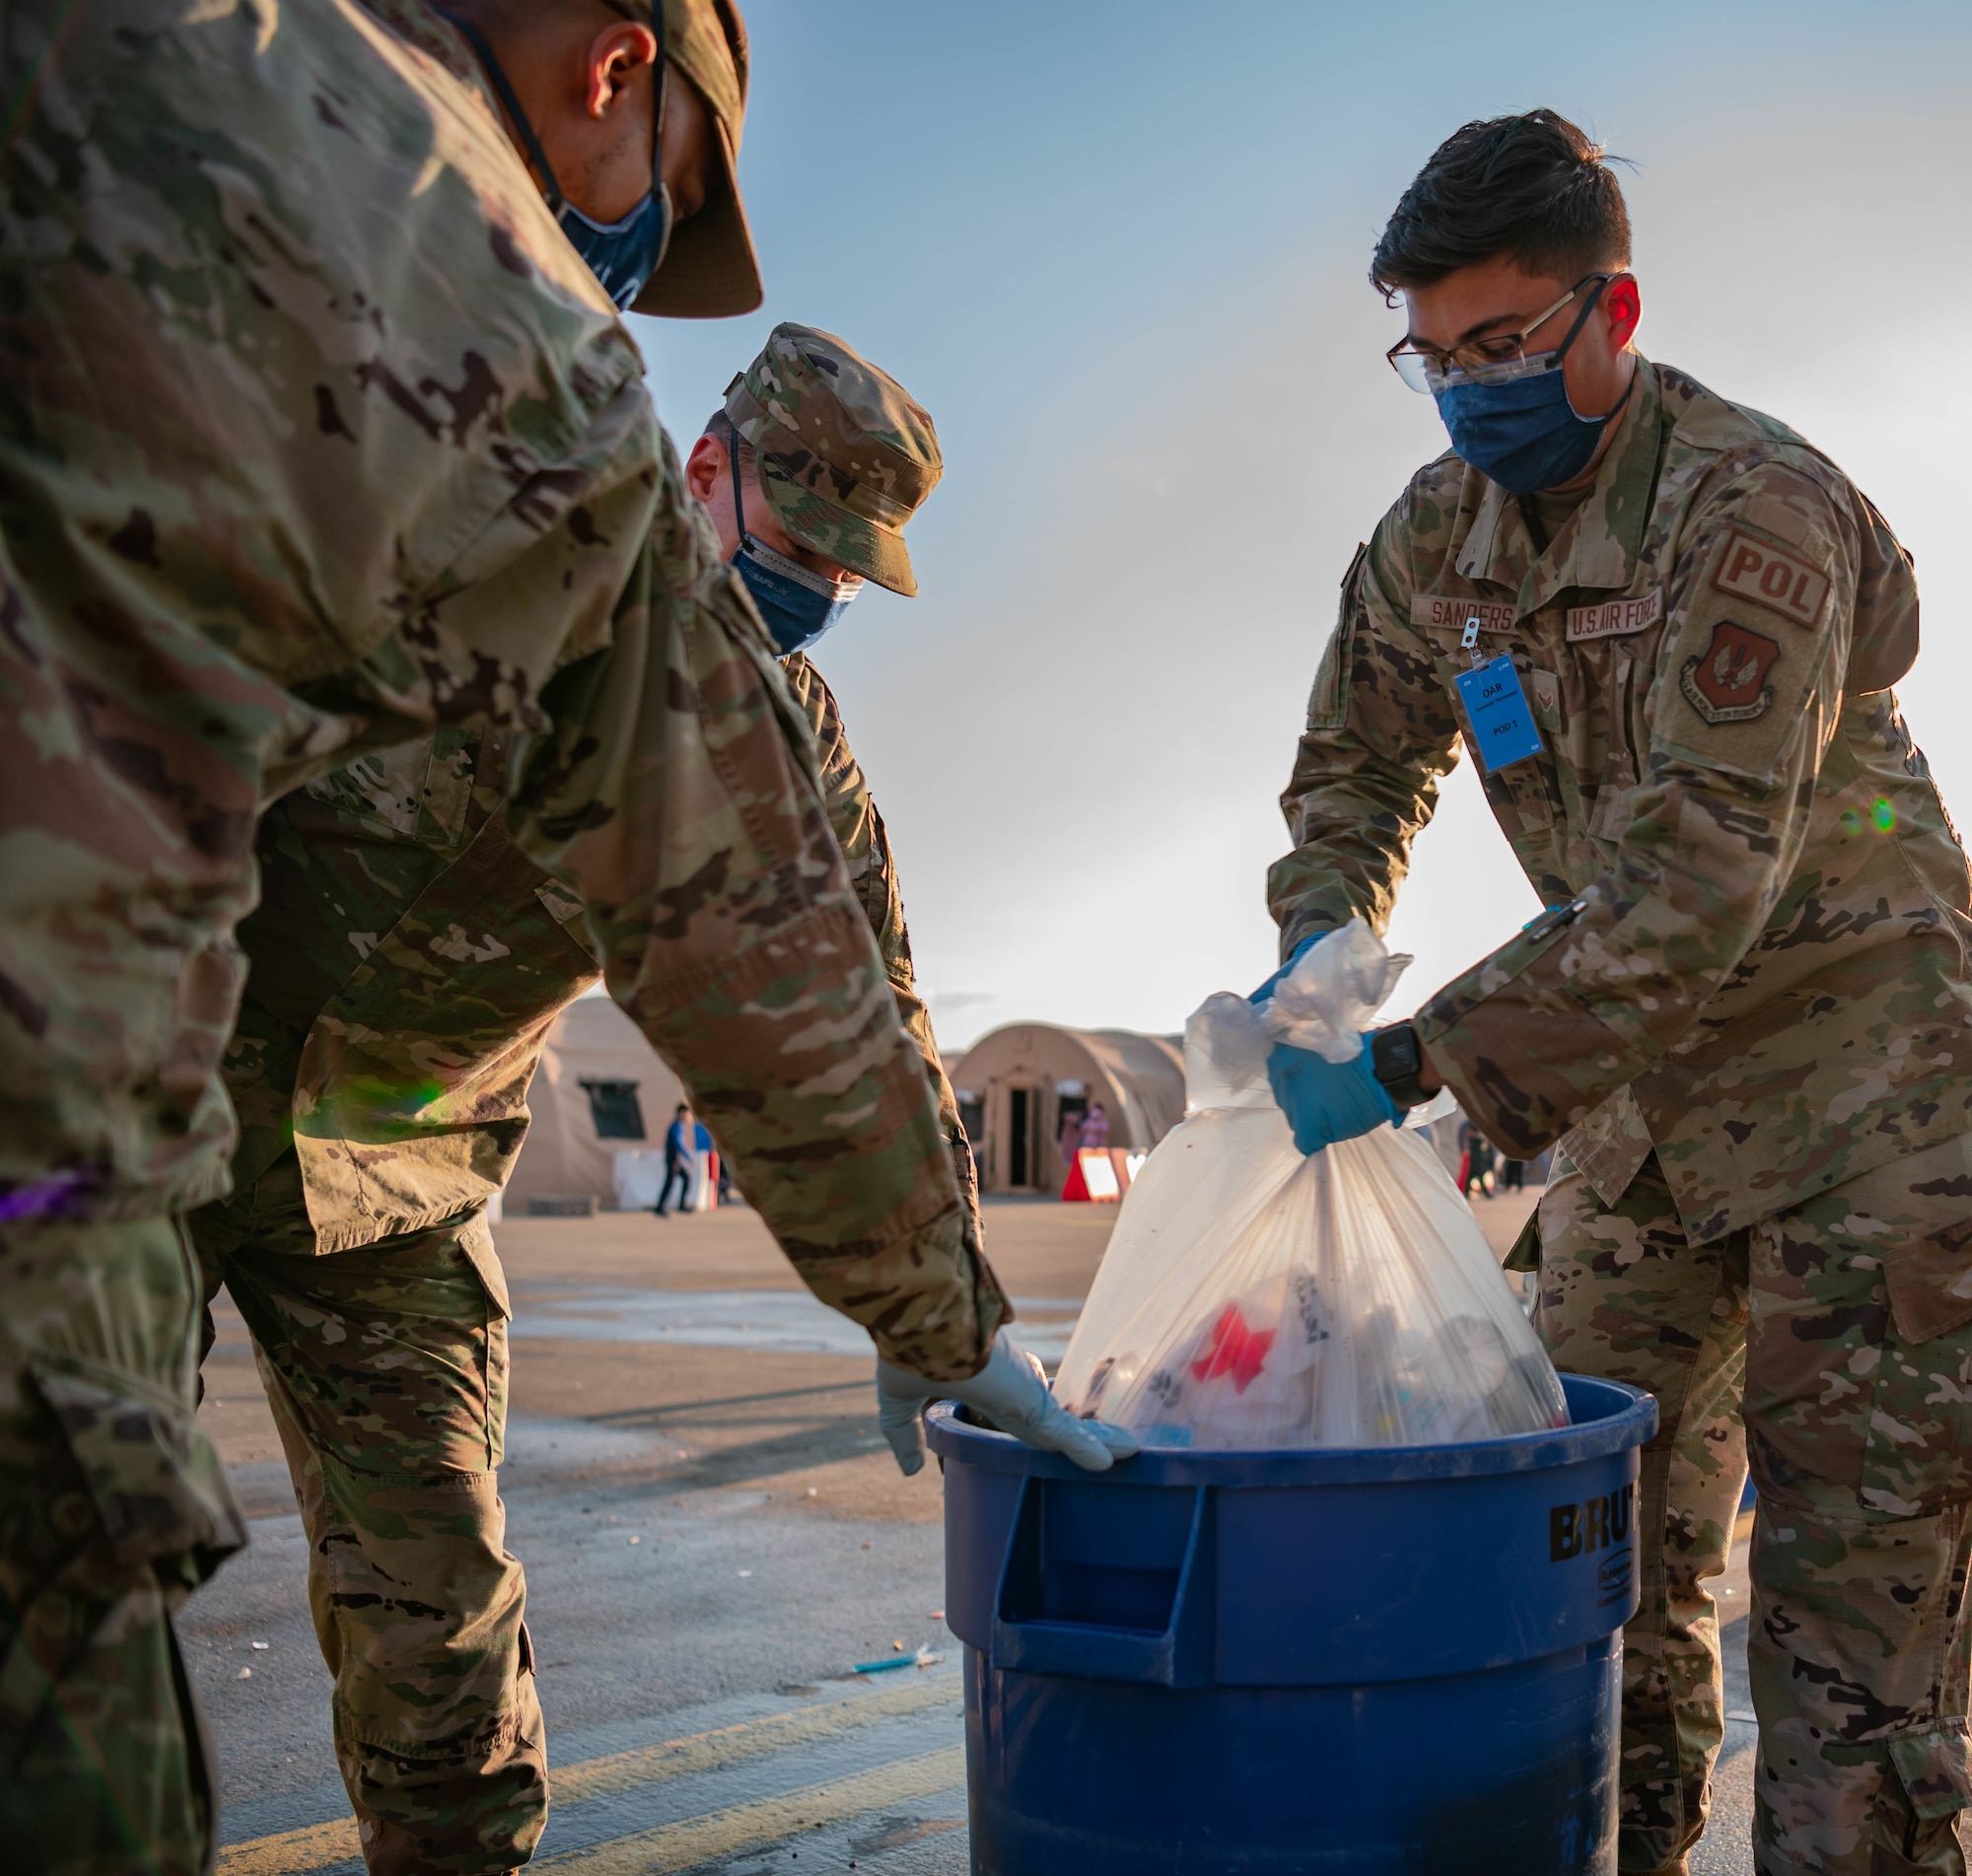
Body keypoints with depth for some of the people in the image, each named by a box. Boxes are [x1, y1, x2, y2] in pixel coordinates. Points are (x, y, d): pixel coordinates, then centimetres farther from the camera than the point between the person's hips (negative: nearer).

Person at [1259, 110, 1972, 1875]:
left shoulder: (1754, 507, -21)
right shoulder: (1439, 534, 2)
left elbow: (1702, 875, -29)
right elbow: (1357, 769, 14)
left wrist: (1417, 1063, -32)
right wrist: (1316, 953, -6)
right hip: (1639, 1094, 7)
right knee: (1610, 1537, 11)